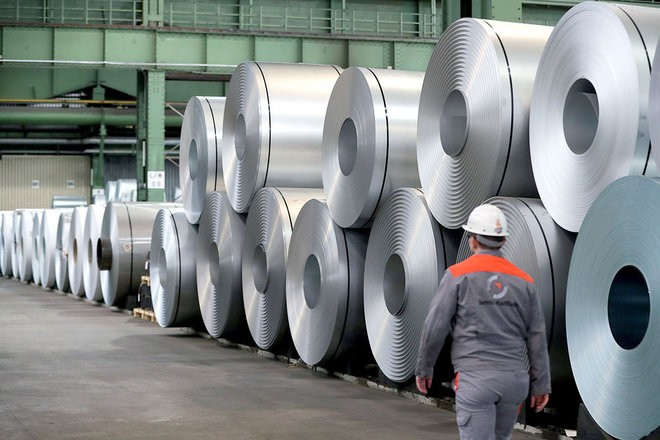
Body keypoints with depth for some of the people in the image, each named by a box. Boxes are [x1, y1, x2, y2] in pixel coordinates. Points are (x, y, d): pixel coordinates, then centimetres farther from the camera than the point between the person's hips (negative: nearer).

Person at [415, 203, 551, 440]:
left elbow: (435, 327, -4)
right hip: (514, 377, 5)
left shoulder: (458, 275, -4)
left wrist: (423, 368, 8)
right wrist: (541, 384, 13)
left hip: (475, 377, -5)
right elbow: (536, 336, 8)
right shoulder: (523, 281, 8)